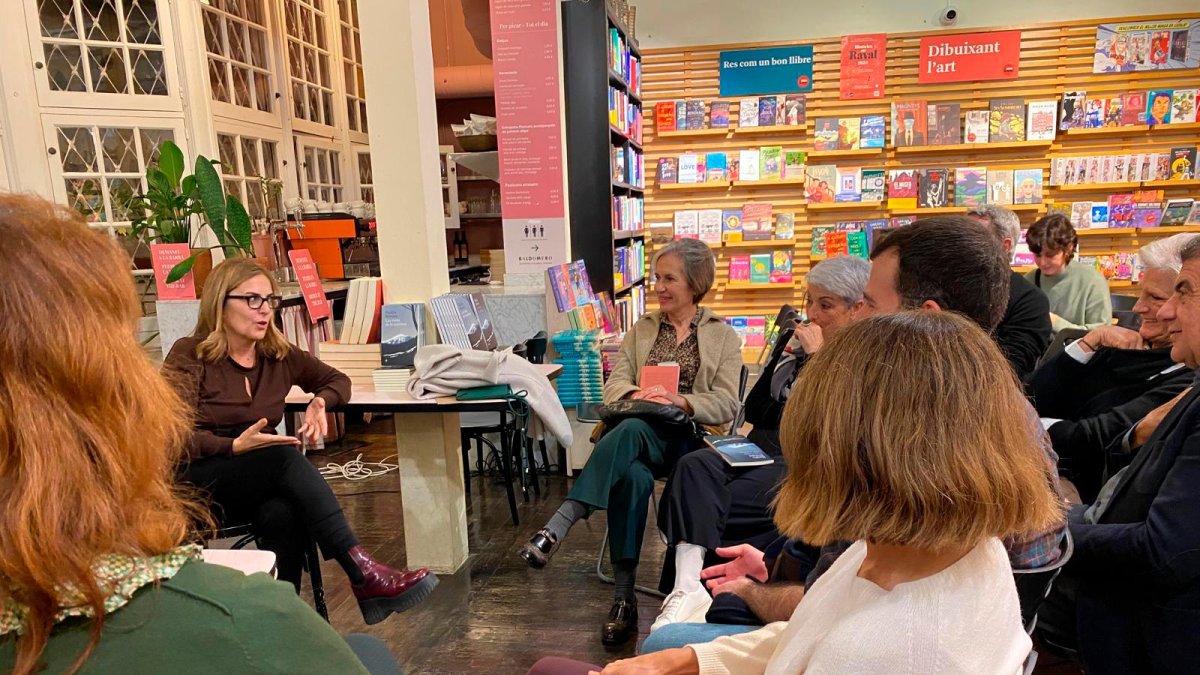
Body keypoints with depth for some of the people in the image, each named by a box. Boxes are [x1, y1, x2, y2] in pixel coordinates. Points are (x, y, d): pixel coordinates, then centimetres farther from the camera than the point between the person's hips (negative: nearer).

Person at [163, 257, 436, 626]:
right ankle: (362, 573, -41)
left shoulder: (280, 356, 6)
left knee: (284, 514, -35)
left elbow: (338, 380, 19)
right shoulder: (188, 356, -7)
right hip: (193, 482, -4)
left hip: (259, 482, 4)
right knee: (285, 457, -34)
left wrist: (319, 402, -4)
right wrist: (235, 446, -31)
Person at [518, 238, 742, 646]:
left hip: (690, 438, -3)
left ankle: (556, 529, -44)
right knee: (634, 477, -36)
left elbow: (726, 403, -2)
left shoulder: (723, 337, 10)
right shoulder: (641, 329, 19)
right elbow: (613, 386, 8)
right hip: (638, 434, 3)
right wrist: (638, 395, -17)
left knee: (630, 430, -38)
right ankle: (623, 596, -31)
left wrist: (678, 400, -21)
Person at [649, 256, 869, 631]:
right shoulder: (799, 340, 18)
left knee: (720, 503, -26)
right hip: (764, 450, 6)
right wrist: (786, 357, 3)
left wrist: (817, 357, -13)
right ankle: (688, 587, -34)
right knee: (694, 467, -24)